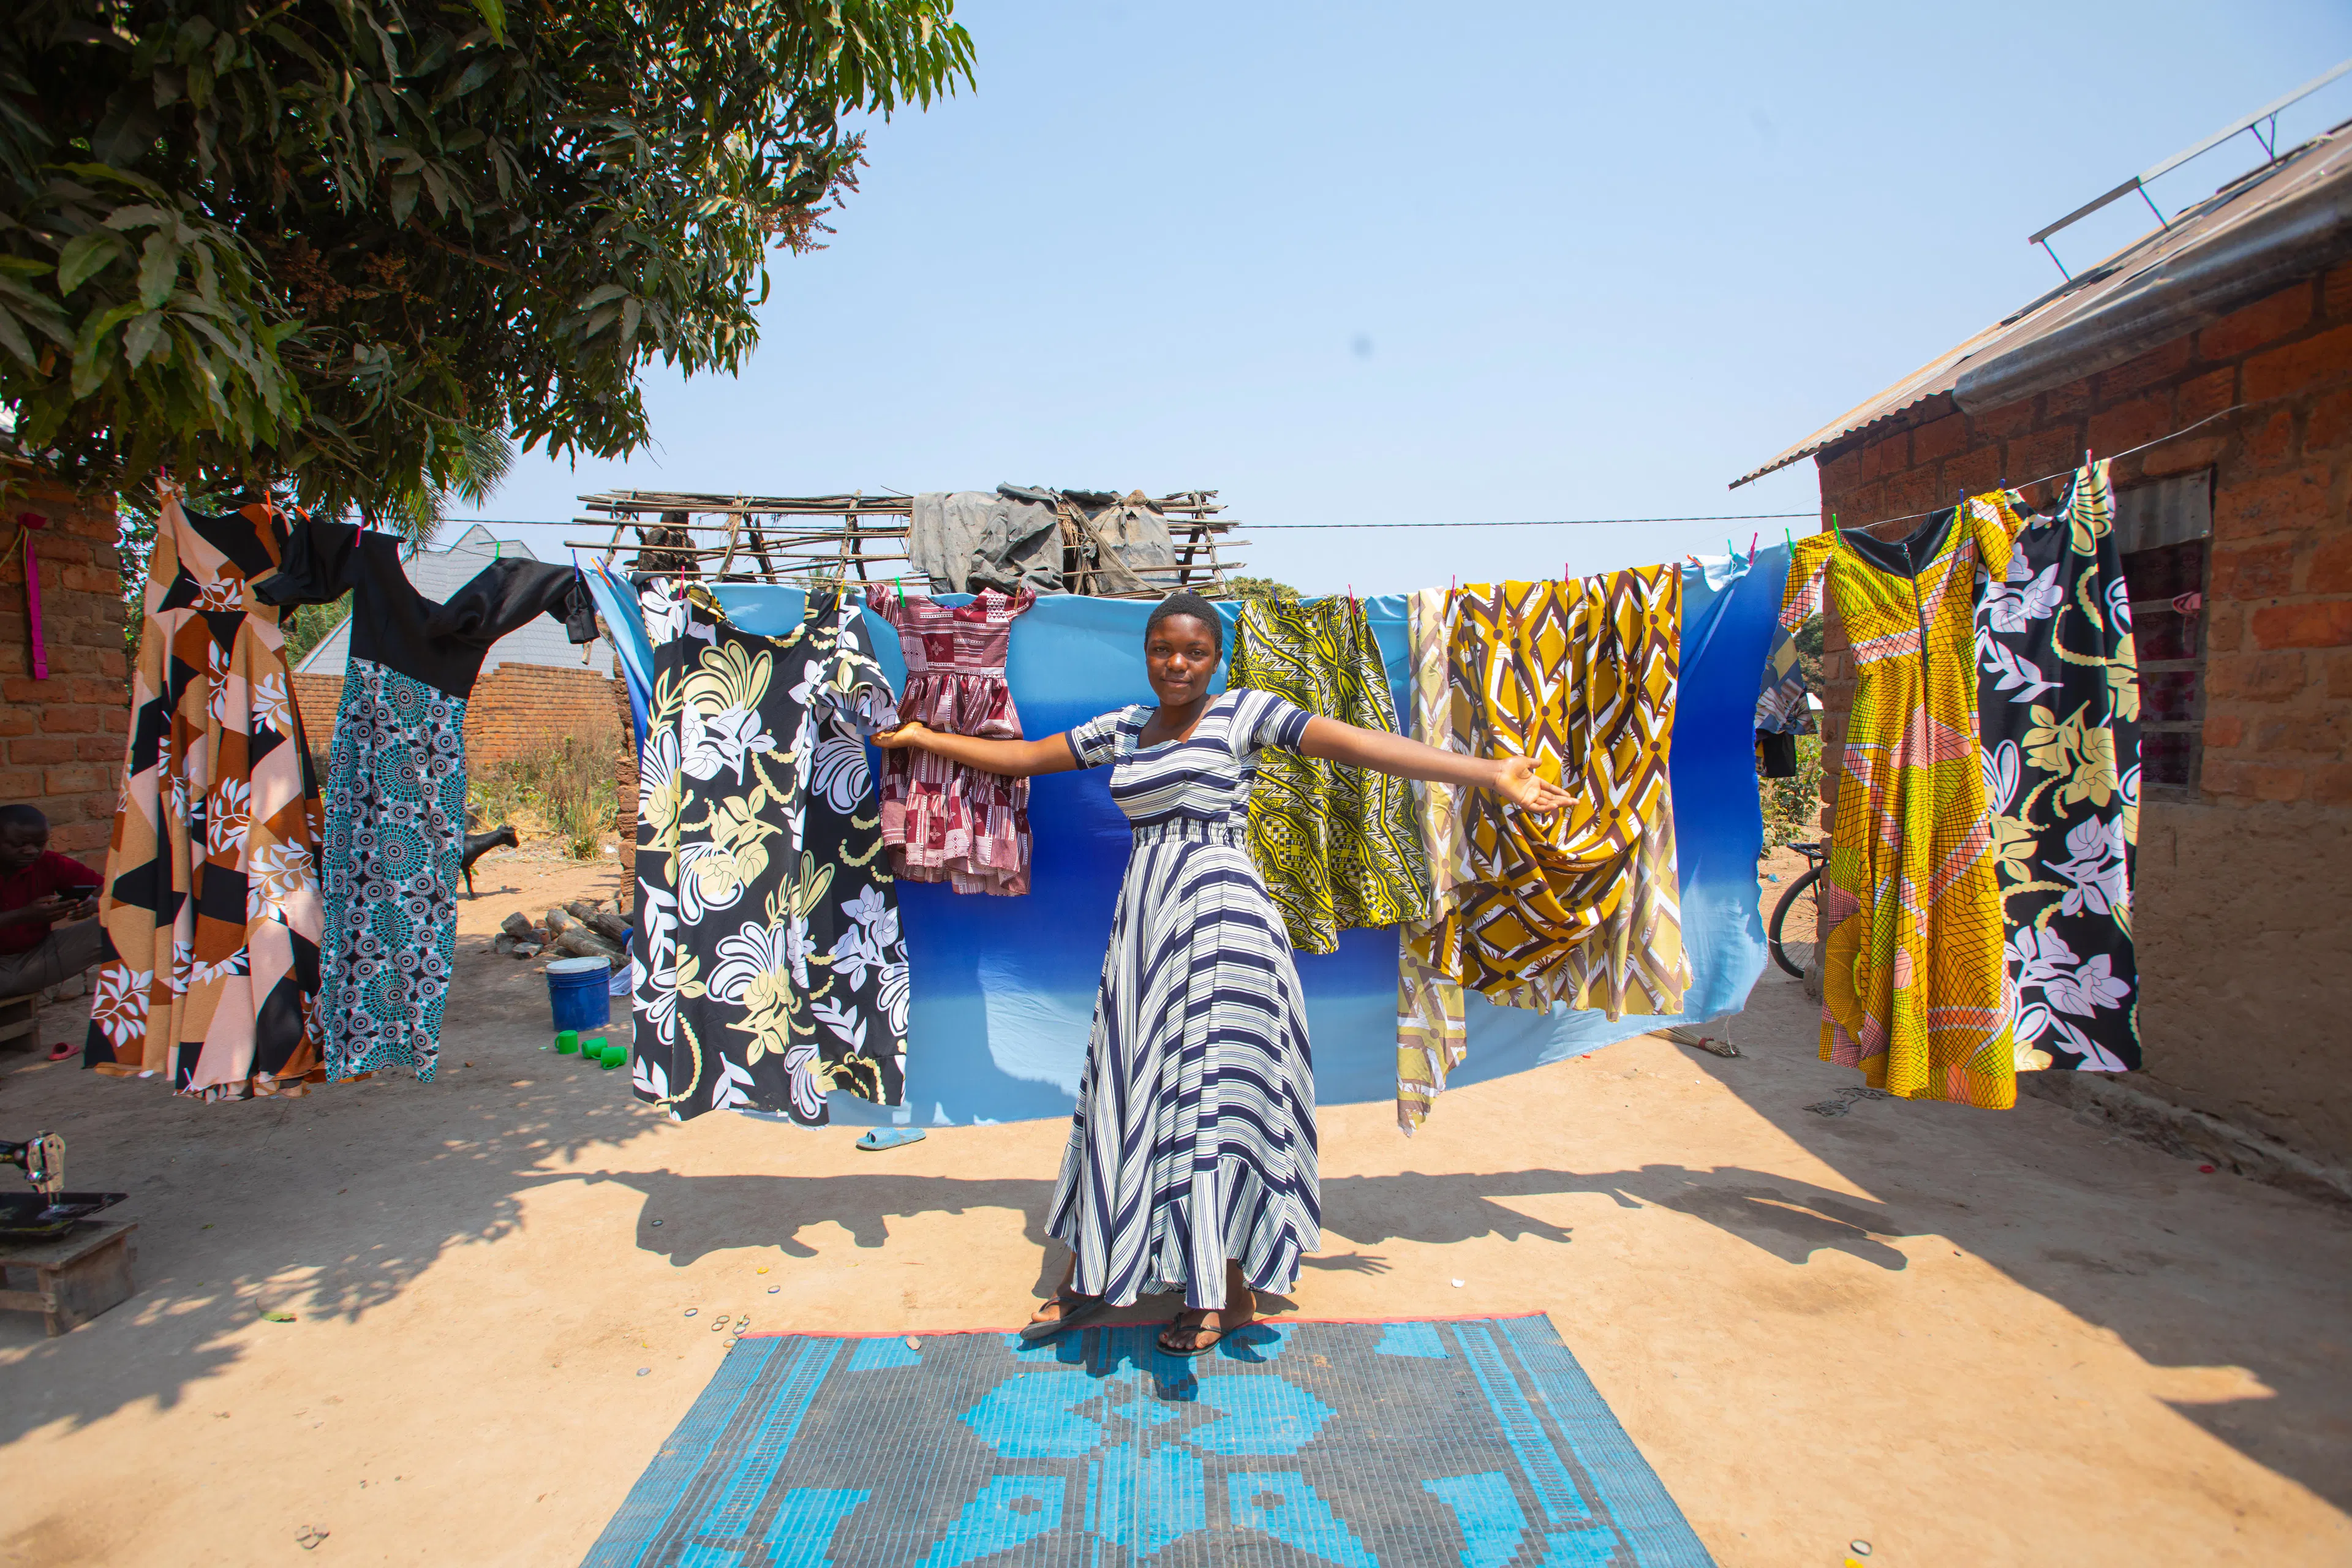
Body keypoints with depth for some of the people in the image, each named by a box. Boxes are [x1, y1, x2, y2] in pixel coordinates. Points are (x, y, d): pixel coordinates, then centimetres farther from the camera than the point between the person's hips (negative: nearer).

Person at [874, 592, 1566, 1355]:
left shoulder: (1245, 713, -3)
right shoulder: (1123, 729, 13)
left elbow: (1360, 745, -11)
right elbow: (1024, 756, 22)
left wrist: (1490, 773, -18)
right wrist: (923, 737, 25)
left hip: (1218, 918, -5)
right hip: (1144, 920, 5)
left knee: (1210, 1091, 0)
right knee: (1129, 1091, 12)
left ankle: (1231, 1290, 16)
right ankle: (1094, 1273, 27)